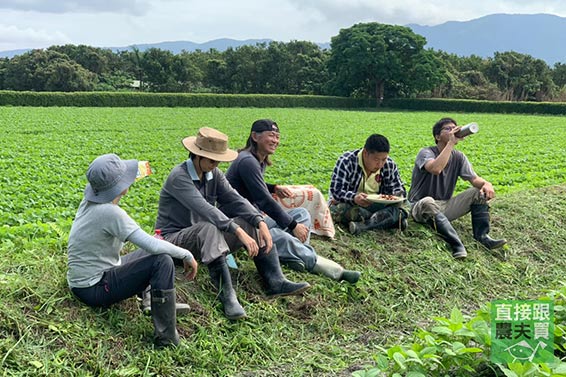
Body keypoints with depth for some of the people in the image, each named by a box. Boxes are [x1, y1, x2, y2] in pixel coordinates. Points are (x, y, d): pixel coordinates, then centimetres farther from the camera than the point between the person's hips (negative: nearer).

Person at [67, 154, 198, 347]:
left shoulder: (90, 200, -1)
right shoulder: (110, 212, -28)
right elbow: (152, 245, -31)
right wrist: (187, 255, -19)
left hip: (84, 278, 10)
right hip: (93, 289, -10)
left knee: (151, 252, 19)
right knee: (163, 261, -23)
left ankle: (165, 302, 5)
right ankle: (166, 336, -18)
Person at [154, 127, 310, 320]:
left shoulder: (214, 174, 3)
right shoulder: (179, 177, -21)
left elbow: (236, 200, -6)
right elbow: (205, 209, -34)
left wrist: (261, 222, -23)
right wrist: (239, 232, -41)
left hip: (204, 238, 8)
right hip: (174, 238, -7)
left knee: (252, 222, -8)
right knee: (209, 228, -39)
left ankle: (275, 282, -16)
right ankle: (227, 296, -41)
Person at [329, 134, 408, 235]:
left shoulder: (389, 165, -3)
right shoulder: (346, 162, -16)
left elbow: (397, 188, 5)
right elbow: (336, 191, -22)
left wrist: (398, 195, -20)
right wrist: (354, 198, -43)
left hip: (375, 206, 3)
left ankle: (361, 226, -38)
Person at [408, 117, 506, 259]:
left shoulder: (458, 157, 6)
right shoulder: (426, 153, -12)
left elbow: (474, 178, -1)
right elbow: (435, 169, -35)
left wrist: (486, 184, -24)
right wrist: (451, 143, -29)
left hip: (445, 206, 6)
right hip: (421, 207, -6)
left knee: (480, 191, -7)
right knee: (428, 203, -41)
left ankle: (482, 236, -19)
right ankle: (456, 245, -45)